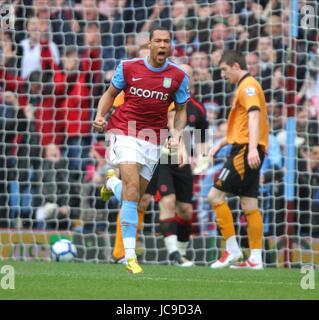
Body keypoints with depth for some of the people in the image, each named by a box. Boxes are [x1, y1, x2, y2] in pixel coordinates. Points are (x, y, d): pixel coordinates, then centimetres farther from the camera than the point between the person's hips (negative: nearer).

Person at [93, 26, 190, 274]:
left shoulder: (178, 76, 1)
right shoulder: (128, 68, -1)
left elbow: (181, 111, 12)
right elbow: (111, 93, 12)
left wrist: (177, 135, -4)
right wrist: (100, 115, -6)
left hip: (153, 139, 3)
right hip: (124, 132, -3)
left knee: (136, 195, 6)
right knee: (132, 184, -21)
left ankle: (112, 182, 44)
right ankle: (130, 254, -23)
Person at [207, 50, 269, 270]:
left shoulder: (248, 85, -7)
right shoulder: (245, 86, 24)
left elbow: (254, 115, -23)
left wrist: (252, 148, -35)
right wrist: (220, 145, 32)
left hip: (245, 152, -10)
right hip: (249, 152, 10)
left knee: (215, 195, -10)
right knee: (249, 206, 5)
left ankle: (232, 250, -10)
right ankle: (255, 258, 2)